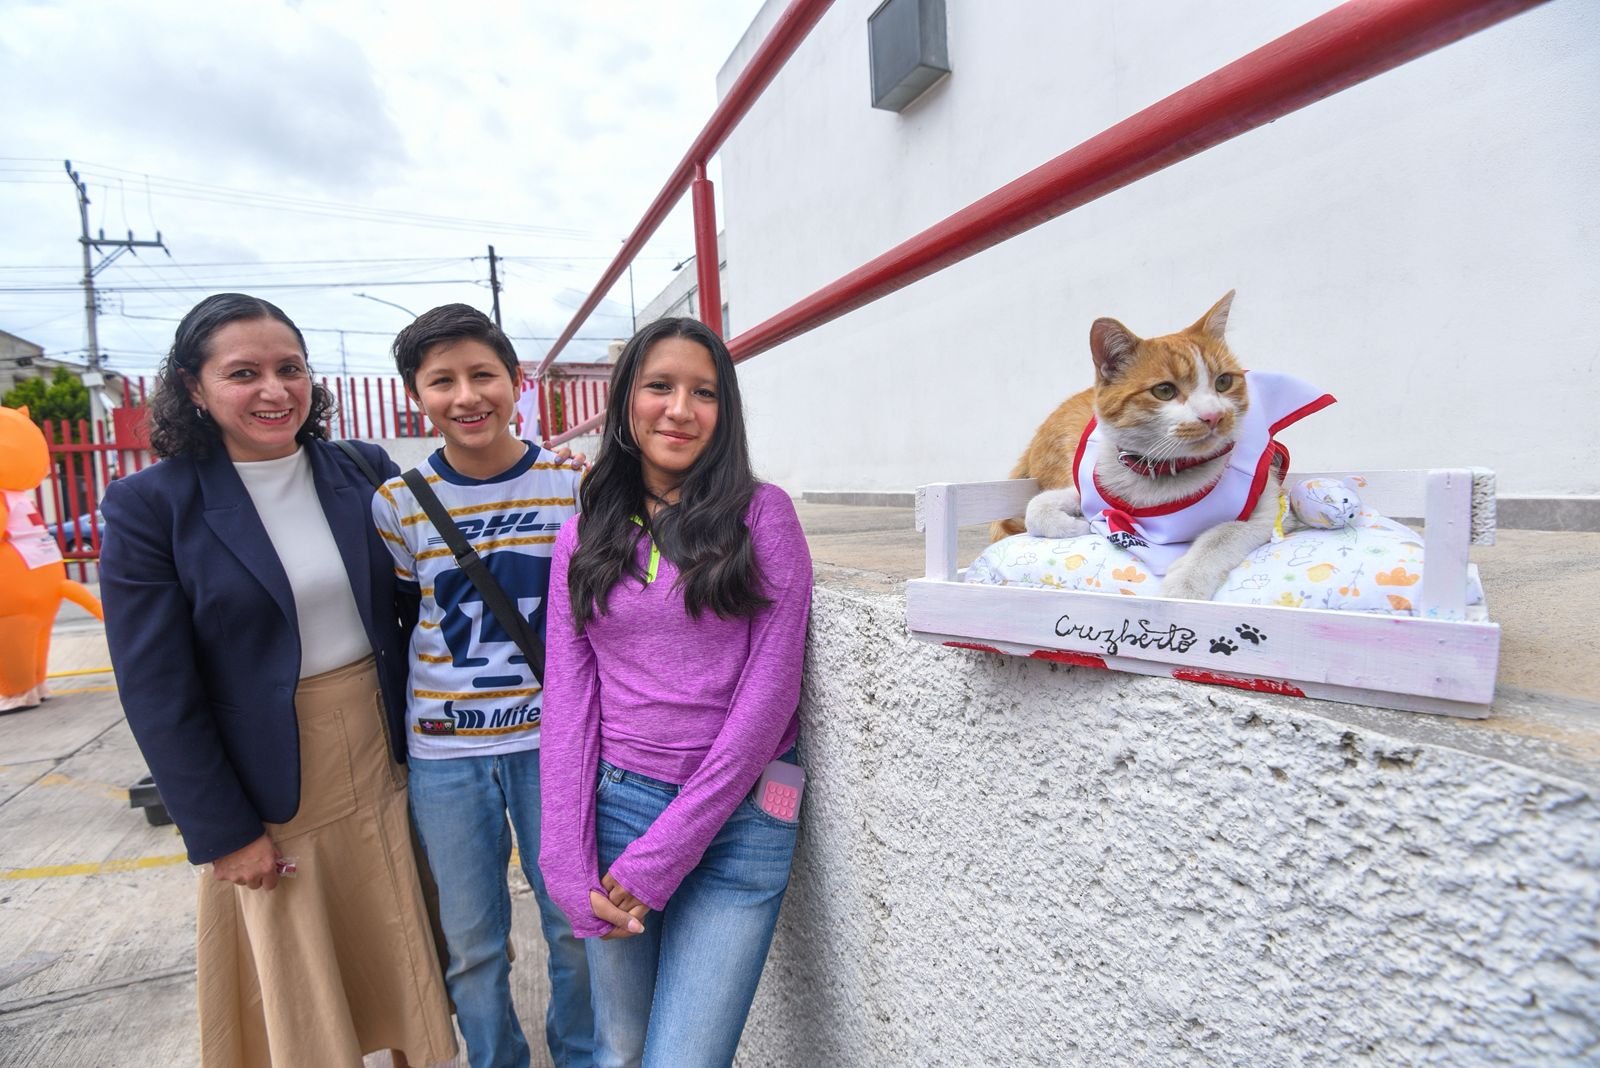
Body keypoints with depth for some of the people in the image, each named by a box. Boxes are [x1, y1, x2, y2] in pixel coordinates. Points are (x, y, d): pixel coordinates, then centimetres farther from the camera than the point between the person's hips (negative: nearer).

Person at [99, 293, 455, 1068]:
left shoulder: (364, 472, -2)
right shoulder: (149, 505, -10)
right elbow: (157, 692, -10)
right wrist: (224, 832, -9)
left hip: (387, 757, 3)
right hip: (269, 789, -2)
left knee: (406, 956, 17)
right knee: (301, 995, 16)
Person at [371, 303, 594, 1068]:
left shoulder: (573, 482, -5)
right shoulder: (397, 503, -4)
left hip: (552, 737, 0)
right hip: (444, 753, 1)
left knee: (577, 926, 12)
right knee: (470, 944, 15)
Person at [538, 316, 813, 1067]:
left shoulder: (761, 514, -4)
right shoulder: (585, 534, 5)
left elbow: (771, 688, -9)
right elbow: (567, 696, 2)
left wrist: (662, 856, -11)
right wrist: (569, 865, -6)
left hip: (737, 820, -2)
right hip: (614, 805, 3)